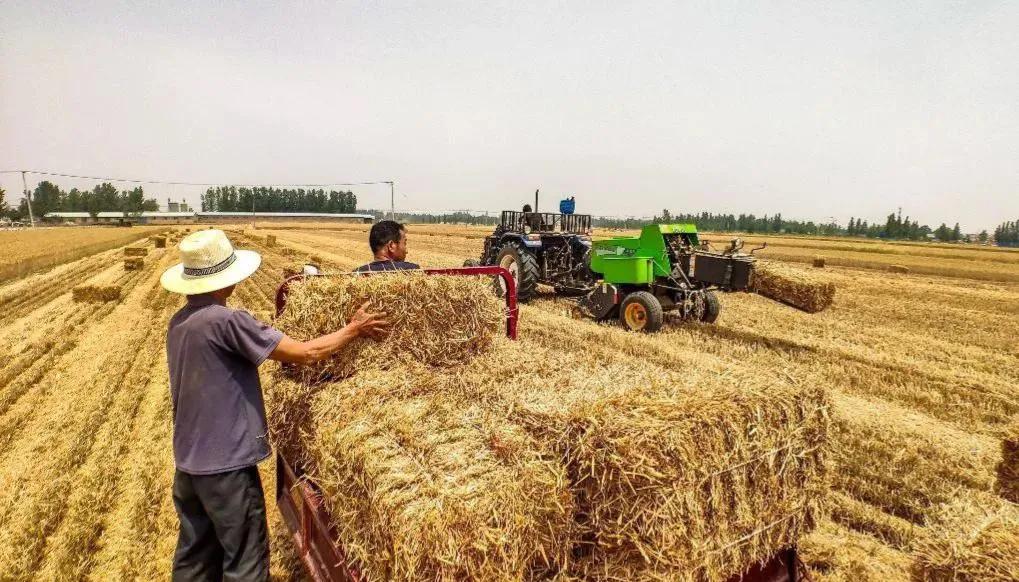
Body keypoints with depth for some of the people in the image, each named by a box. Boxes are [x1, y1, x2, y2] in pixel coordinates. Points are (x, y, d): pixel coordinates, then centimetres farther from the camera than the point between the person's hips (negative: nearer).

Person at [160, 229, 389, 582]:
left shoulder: (178, 322, 5)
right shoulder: (226, 320, -22)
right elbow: (306, 354, -20)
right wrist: (354, 330, -8)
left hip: (188, 462, 9)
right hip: (225, 463, -9)